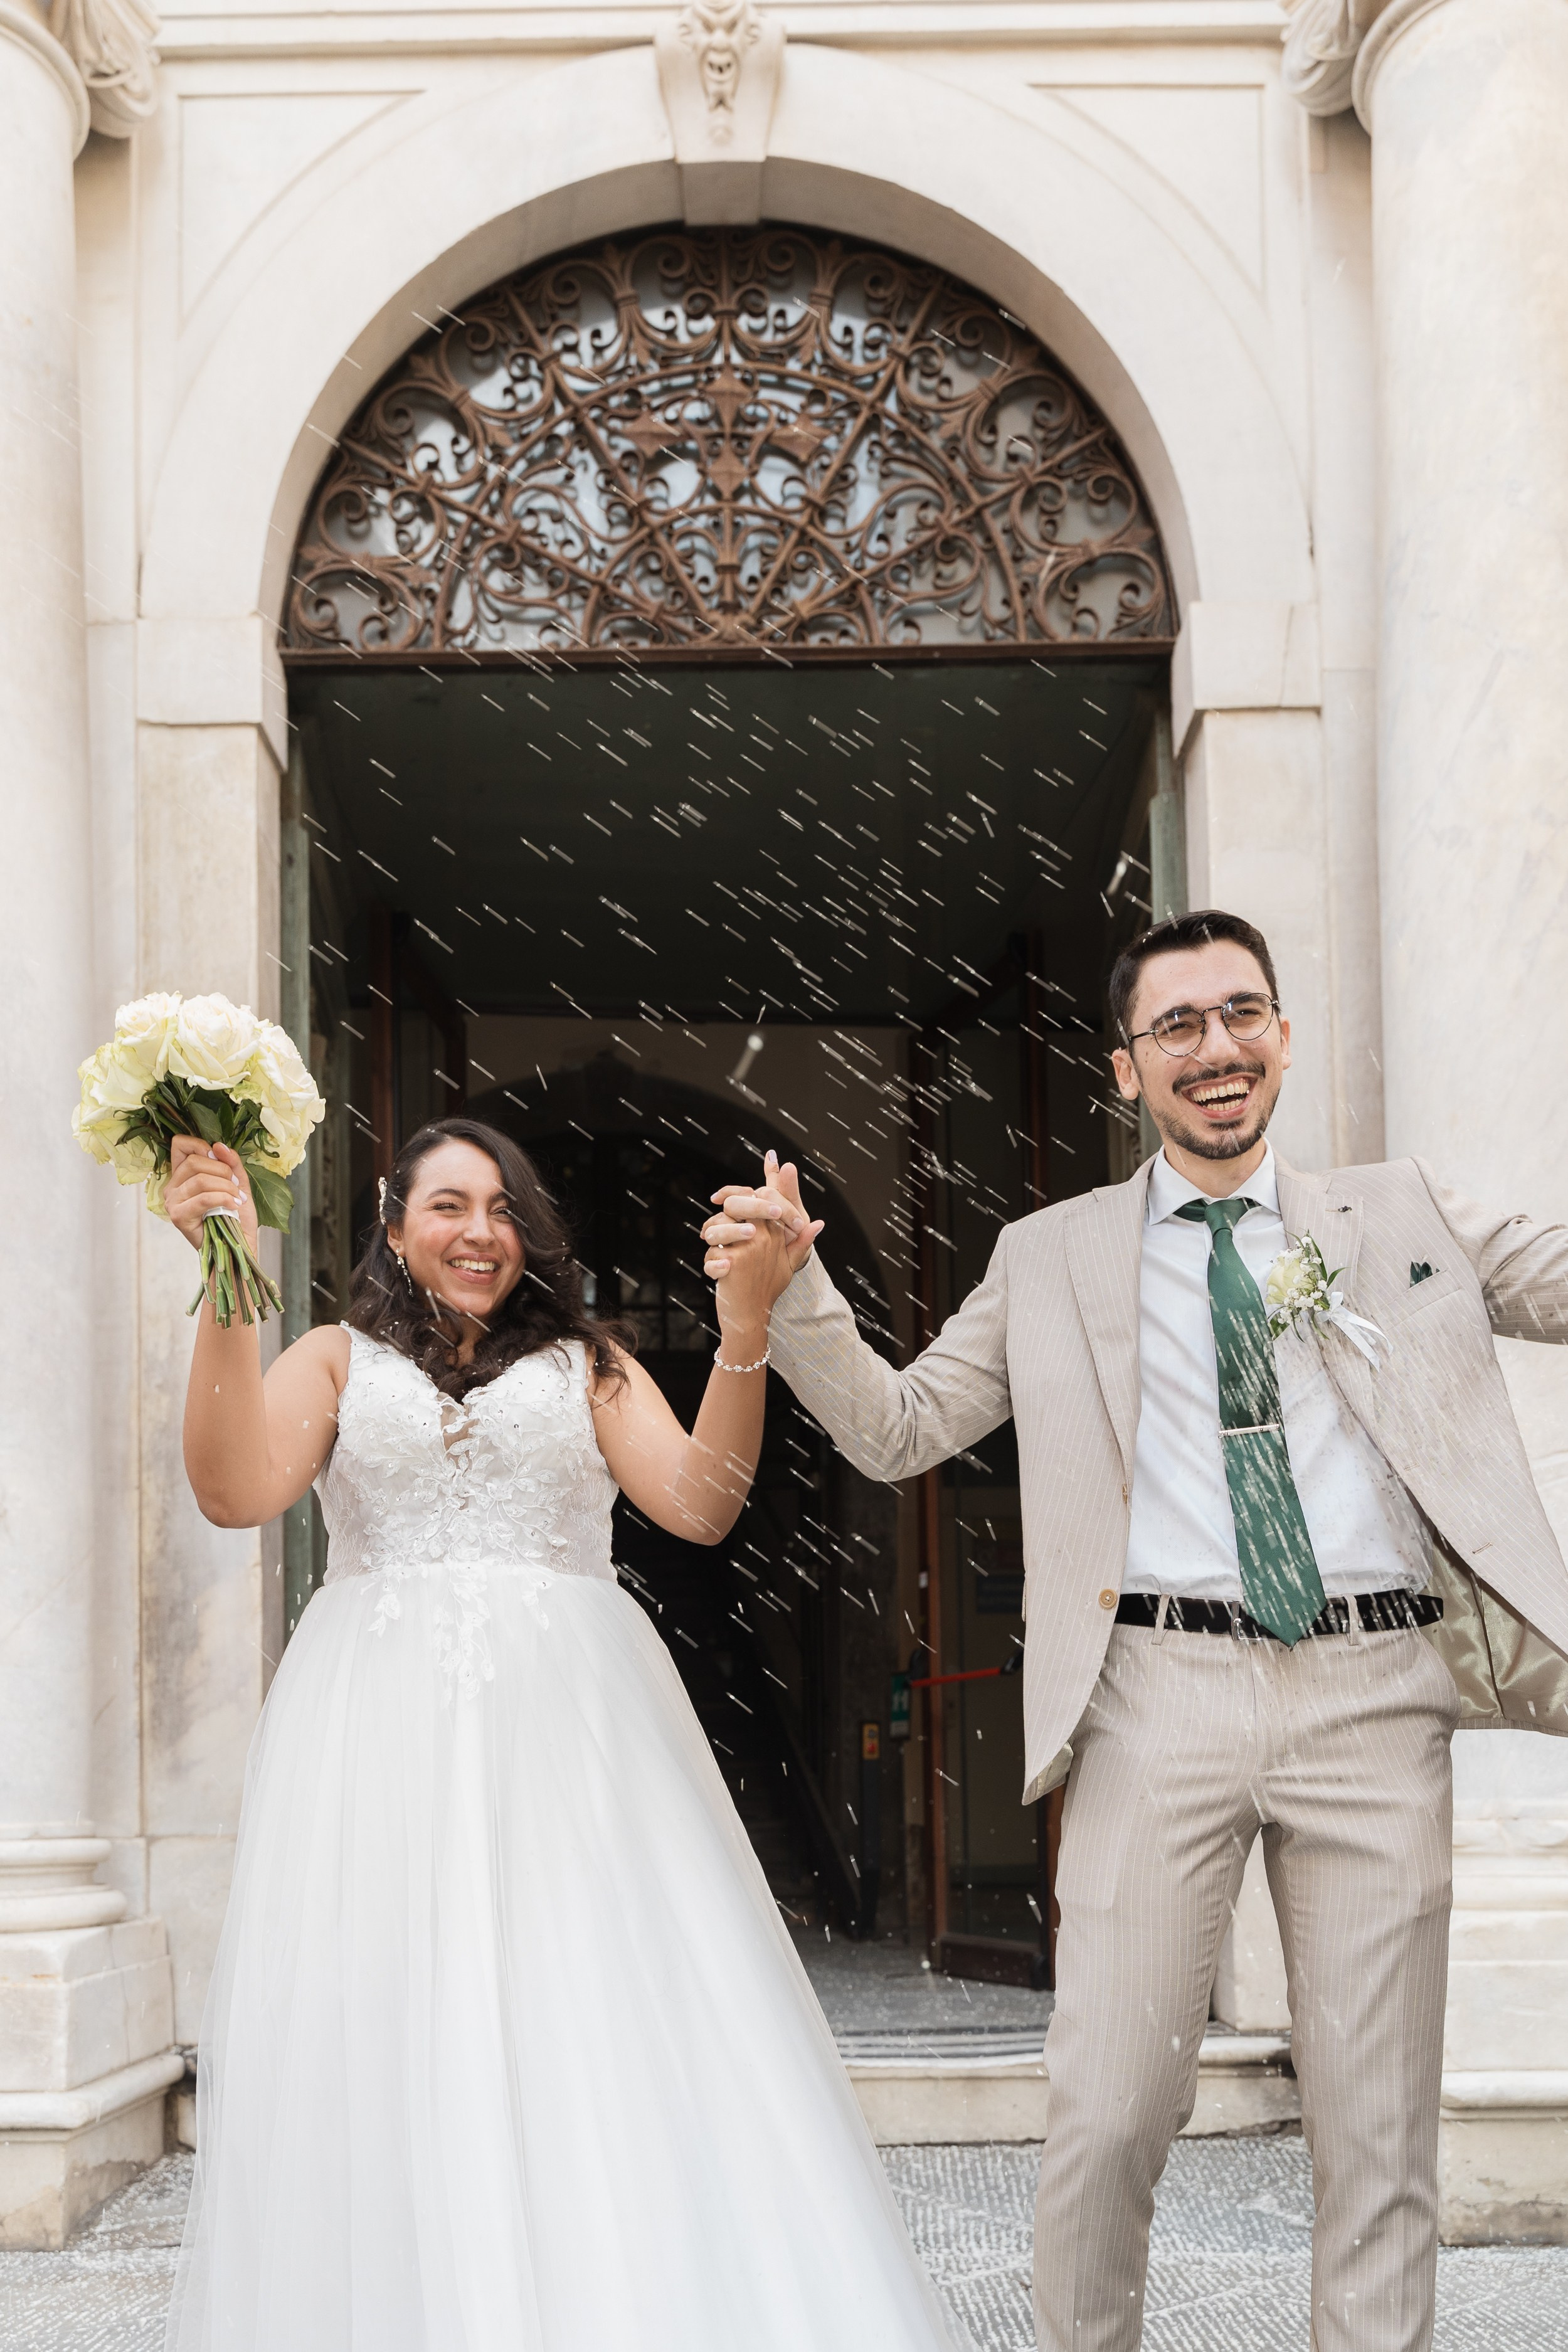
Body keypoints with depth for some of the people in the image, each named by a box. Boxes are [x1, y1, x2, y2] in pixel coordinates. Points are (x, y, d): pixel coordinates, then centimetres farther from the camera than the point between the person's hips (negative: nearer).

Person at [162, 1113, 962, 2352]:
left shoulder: (589, 1364, 17)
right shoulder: (338, 1359, 15)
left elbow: (700, 1504, 1)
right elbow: (237, 1491, -4)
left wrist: (745, 1331, -11)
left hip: (569, 1725, 0)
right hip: (383, 1733, 0)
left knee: (608, 2040, -8)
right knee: (388, 2065, -3)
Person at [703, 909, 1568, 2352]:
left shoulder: (1400, 1216, 16)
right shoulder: (1053, 1258, 13)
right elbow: (895, 1432, 12)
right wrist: (794, 1289, -3)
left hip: (1373, 1693, 1)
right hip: (1162, 1693, -1)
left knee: (1381, 2133, 5)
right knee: (1108, 2120, -3)